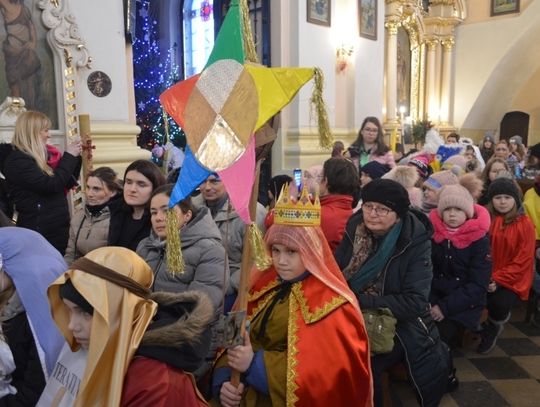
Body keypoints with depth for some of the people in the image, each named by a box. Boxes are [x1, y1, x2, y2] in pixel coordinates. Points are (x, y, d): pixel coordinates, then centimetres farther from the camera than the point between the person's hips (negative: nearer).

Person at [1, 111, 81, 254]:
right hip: (41, 233, -9)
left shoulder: (38, 158, 15)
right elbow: (51, 185, -24)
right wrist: (69, 156, -13)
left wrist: (75, 157, 10)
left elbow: (66, 184, 20)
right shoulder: (17, 160, -13)